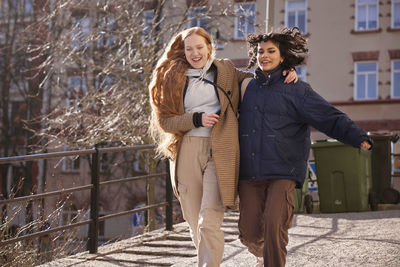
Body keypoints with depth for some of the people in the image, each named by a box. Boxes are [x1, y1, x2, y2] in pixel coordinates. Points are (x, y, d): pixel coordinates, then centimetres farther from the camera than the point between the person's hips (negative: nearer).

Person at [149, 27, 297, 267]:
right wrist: (197, 119, -7)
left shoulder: (226, 71, 13)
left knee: (209, 222, -15)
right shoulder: (172, 78, 13)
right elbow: (163, 120, 6)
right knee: (194, 222, 6)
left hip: (219, 153, -2)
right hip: (187, 153, 2)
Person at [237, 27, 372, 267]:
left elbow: (330, 118, -7)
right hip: (249, 174, 4)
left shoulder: (297, 91, 2)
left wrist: (359, 137, -20)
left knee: (274, 224, -21)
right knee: (250, 233, 2)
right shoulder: (248, 86, 15)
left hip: (283, 172, -4)